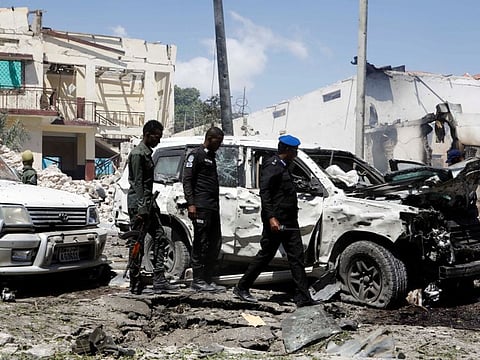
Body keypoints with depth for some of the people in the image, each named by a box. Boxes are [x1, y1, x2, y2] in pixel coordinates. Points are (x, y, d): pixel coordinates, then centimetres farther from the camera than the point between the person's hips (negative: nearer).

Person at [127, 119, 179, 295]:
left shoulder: (148, 153, 19)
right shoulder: (137, 154, -11)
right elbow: (138, 183, -17)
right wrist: (142, 209, -21)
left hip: (148, 204, 10)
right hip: (138, 204, -10)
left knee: (160, 239, 4)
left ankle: (159, 281, 2)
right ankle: (135, 285, 2)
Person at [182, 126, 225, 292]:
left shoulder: (211, 156, 24)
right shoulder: (196, 155, -3)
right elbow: (187, 180, -10)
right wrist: (190, 204, -19)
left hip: (213, 207, 9)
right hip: (201, 207, -9)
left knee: (215, 243, 7)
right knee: (201, 244, -6)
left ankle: (207, 279, 12)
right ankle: (198, 281, -2)